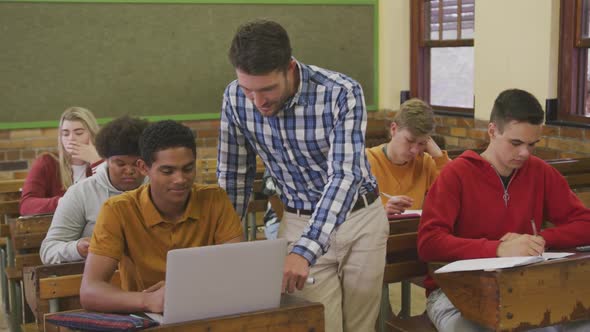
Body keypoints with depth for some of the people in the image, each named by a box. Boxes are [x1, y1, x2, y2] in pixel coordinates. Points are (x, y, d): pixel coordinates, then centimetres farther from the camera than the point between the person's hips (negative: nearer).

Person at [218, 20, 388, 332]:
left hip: (361, 220, -1)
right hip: (301, 223, 1)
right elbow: (233, 173, -2)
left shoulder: (342, 93, -25)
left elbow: (344, 175, -32)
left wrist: (304, 250, -42)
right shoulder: (235, 98, -14)